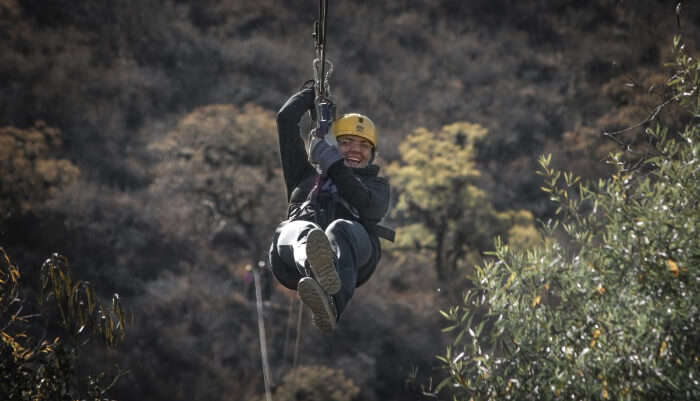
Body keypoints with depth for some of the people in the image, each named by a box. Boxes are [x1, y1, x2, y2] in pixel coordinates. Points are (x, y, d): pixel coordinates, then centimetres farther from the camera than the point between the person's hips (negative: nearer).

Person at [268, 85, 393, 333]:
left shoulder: (376, 184, 36)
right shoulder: (306, 175, 39)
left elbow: (371, 209, 9)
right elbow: (286, 119, 35)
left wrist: (336, 167, 2)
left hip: (354, 245, -1)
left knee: (340, 230, -39)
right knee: (303, 232, -37)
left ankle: (329, 307, -74)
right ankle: (321, 271, -78)